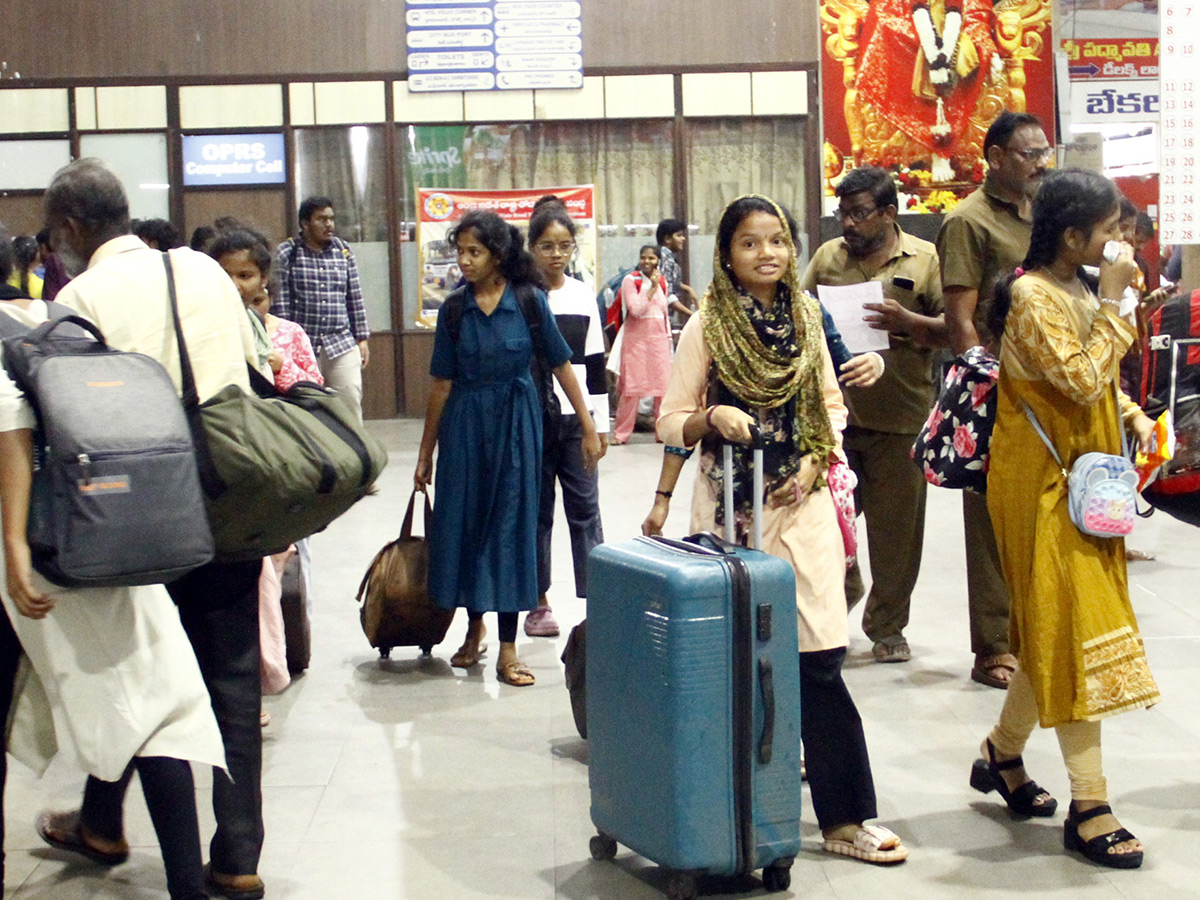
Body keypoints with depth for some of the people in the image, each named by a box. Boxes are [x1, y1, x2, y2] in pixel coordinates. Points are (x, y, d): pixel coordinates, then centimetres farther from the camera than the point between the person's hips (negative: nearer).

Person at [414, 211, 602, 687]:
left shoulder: (529, 302, -6)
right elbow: (442, 383, 4)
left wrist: (589, 427, -1)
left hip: (516, 420, -2)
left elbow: (561, 366, -1)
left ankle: (507, 649, 4)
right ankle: (475, 625, 30)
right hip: (465, 423, 2)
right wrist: (426, 452, 7)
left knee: (511, 523, 0)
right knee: (463, 519, 7)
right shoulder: (454, 309, 0)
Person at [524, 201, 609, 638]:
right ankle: (538, 603, 16)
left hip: (576, 418, 2)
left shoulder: (583, 295, 8)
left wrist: (601, 423, 8)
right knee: (536, 511, 6)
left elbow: (594, 363, 10)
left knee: (585, 510, -2)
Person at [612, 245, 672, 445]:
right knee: (632, 386, -5)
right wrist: (652, 288, -16)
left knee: (663, 385, 0)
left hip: (659, 338, 4)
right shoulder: (630, 280, -4)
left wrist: (668, 336, 16)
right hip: (636, 338, -4)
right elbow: (636, 310, -15)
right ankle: (622, 433, 2)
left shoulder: (662, 281, 12)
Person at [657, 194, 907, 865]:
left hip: (802, 503, 3)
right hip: (733, 504, -2)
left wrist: (814, 465, 0)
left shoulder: (806, 315, 9)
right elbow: (671, 423, 0)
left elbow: (832, 404, 16)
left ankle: (845, 816, 3)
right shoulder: (707, 326, -2)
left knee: (821, 658, -2)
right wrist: (713, 417, -20)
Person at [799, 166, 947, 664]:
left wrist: (907, 322, -18)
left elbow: (952, 327, -1)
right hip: (833, 413, 3)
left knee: (895, 529, 4)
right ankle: (842, 590, 37)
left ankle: (887, 627, 20)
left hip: (899, 417, -2)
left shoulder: (925, 259, 2)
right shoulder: (827, 256, 11)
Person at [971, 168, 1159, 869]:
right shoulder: (1035, 296, -17)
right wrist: (1113, 303, -20)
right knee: (1073, 629, -7)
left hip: (1080, 479, 9)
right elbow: (1082, 381, -25)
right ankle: (1089, 805, -2)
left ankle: (1003, 754, 29)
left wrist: (1133, 415, 3)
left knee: (1055, 631, 13)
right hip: (1044, 483, -9)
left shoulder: (1078, 288, 11)